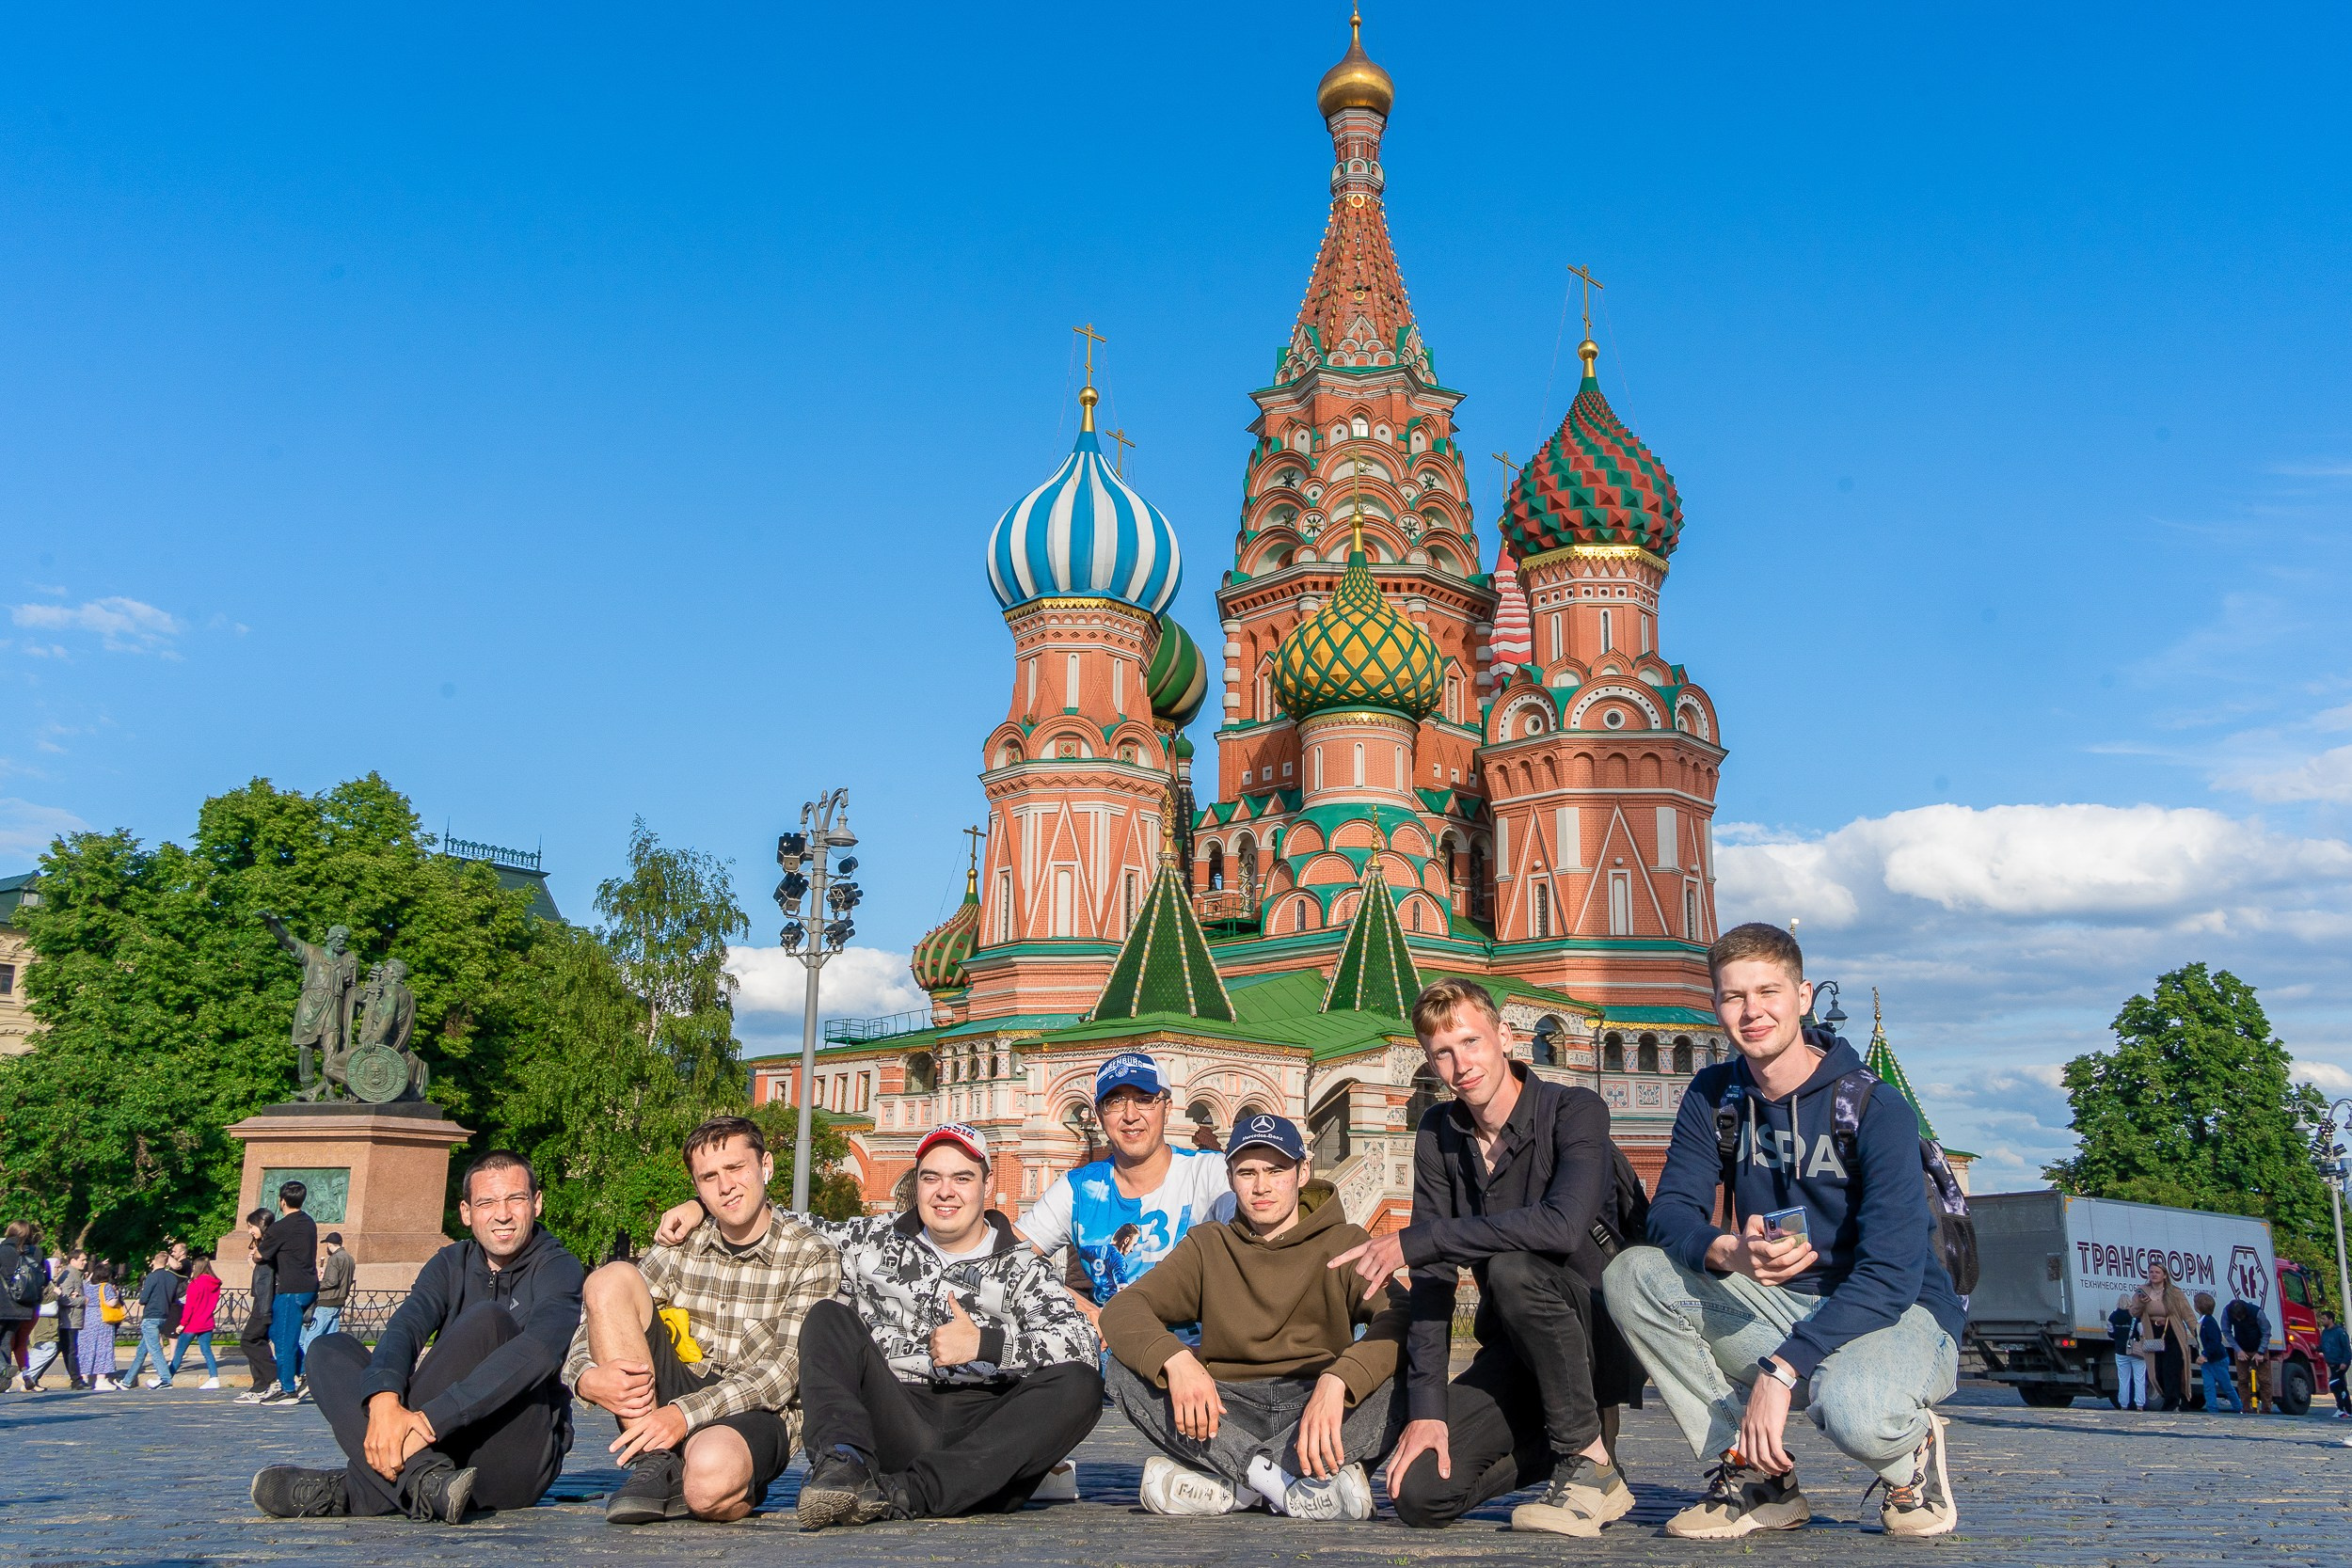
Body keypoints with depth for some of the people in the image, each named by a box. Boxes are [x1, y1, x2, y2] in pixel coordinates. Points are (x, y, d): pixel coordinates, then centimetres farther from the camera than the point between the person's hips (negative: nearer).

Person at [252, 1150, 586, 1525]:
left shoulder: (557, 1267, -5)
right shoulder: (450, 1264, 11)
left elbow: (540, 1350, -26)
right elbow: (403, 1328, -9)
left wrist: (430, 1420, -35)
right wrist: (383, 1401, -33)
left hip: (526, 1456, -5)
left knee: (487, 1319, -26)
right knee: (330, 1349, -5)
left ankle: (354, 1491, -30)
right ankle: (423, 1479, -33)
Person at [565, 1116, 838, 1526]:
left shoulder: (811, 1257, -4)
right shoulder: (683, 1244, 10)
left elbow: (787, 1370, -13)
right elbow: (599, 1316, 8)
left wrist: (686, 1413, -25)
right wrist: (586, 1376, -17)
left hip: (755, 1413, -6)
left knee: (710, 1474, -43)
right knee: (612, 1279, -14)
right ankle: (656, 1463, -15)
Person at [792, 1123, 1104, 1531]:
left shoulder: (1020, 1269, 10)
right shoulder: (875, 1241, 18)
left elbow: (1083, 1344, -6)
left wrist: (983, 1344, -14)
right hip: (894, 1426, 1)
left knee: (1079, 1386, -27)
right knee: (828, 1317, -8)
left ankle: (906, 1492, -38)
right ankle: (843, 1462, -34)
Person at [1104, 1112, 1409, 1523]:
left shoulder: (1345, 1243, 6)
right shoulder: (1208, 1246, 12)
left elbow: (1399, 1317, -14)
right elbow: (1121, 1310, -2)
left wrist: (1336, 1381, -33)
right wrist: (1175, 1359, -24)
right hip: (1228, 1415, 2)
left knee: (1398, 1384, -30)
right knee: (1128, 1368, -21)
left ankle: (1228, 1487, -27)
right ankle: (1298, 1484, -28)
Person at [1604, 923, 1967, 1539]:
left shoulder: (1874, 1107, -16)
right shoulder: (1713, 1096, 1)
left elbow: (1892, 1271, -23)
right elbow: (1669, 1210, -6)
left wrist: (1781, 1369, -31)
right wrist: (1727, 1252, -32)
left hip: (1899, 1313, -5)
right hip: (1780, 1304, 5)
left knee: (1851, 1410, -40)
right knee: (1632, 1273, -17)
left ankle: (1913, 1458, 0)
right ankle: (1755, 1475, -8)